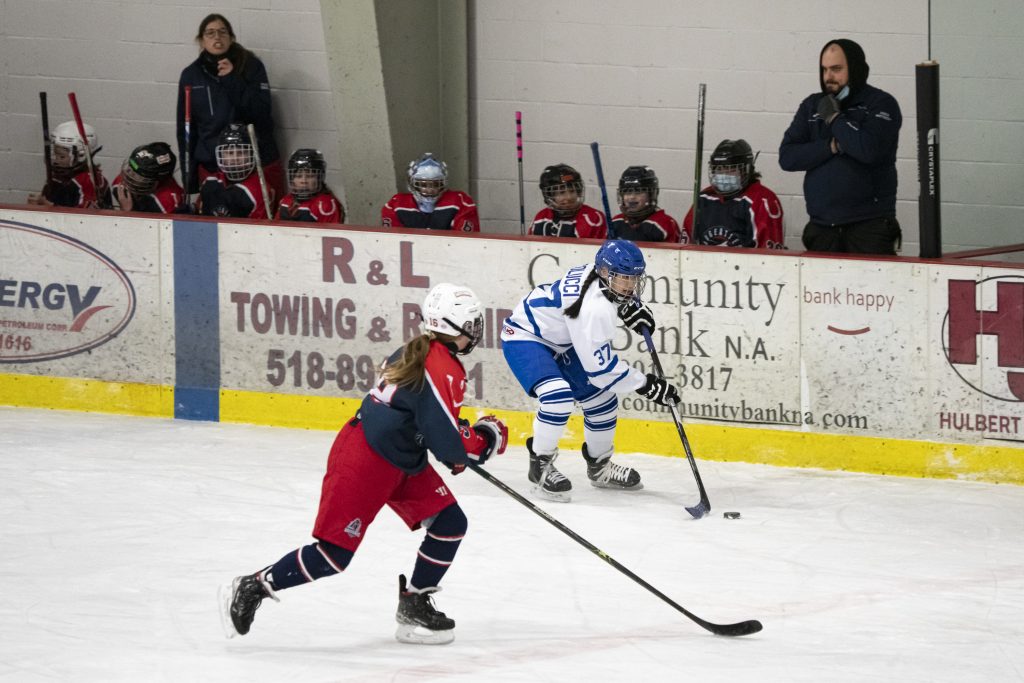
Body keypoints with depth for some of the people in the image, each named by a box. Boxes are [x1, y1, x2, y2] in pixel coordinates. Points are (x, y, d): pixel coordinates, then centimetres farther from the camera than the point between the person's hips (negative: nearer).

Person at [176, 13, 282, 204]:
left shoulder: (251, 66, 0)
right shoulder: (191, 75, 6)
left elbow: (262, 114, -10)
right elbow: (185, 129, 10)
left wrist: (232, 79, -17)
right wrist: (190, 179, 7)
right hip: (211, 168, 2)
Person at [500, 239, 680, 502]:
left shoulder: (600, 271, -10)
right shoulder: (594, 307, -36)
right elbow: (601, 366, -30)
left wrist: (631, 307, -1)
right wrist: (646, 384, -24)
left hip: (559, 341, 10)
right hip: (524, 338, -10)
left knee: (602, 397, 12)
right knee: (558, 396, -32)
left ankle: (599, 466, 32)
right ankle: (540, 467, -14)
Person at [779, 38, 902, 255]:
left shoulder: (881, 104, -1)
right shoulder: (811, 106, 14)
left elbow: (870, 150, -19)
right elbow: (787, 157, 4)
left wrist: (835, 118, -7)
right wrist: (832, 146, -9)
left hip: (869, 223, -4)